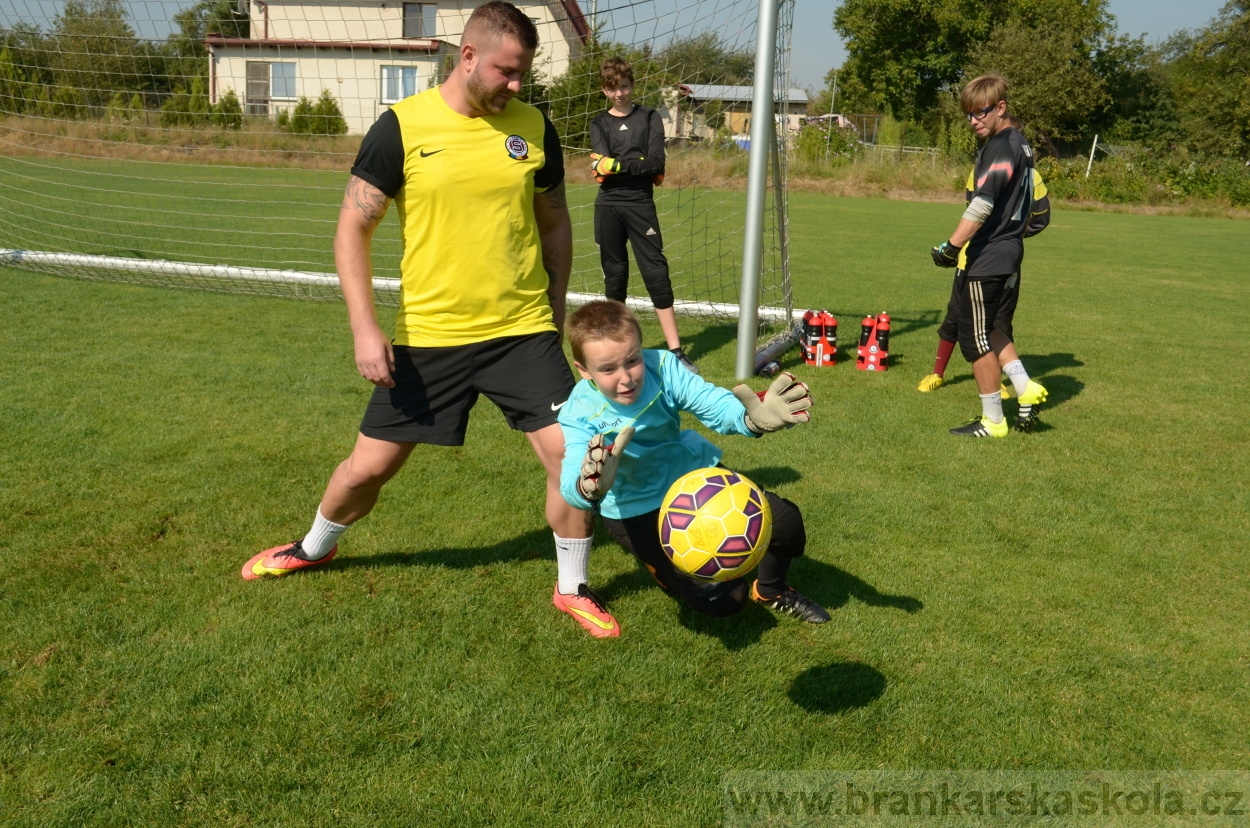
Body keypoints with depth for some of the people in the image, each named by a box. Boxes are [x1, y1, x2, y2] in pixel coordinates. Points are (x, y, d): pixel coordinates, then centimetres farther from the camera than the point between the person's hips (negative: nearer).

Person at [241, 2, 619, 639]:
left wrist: (554, 310, 13)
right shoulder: (402, 126, -7)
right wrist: (364, 329, -12)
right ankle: (314, 546, 42)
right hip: (428, 337, -1)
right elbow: (352, 231, -4)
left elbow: (555, 224, 14)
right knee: (370, 465, 9)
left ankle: (573, 589, 17)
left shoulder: (533, 127, 2)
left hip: (524, 332, 2)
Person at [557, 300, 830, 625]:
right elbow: (571, 484, -41)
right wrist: (591, 487, -67)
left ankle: (771, 591, 24)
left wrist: (753, 418, -54)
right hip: (637, 510, -3)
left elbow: (711, 403, -30)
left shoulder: (662, 366, -22)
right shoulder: (579, 415, -27)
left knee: (784, 520, -9)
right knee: (721, 600, -9)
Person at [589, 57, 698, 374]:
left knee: (656, 272, -7)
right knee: (614, 275, 8)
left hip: (641, 204, -2)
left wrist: (616, 164, -8)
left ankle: (676, 350, -7)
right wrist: (639, 164, -11)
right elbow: (599, 167, -5)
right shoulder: (599, 124, 12)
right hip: (608, 206, 2)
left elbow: (656, 165, -6)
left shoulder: (650, 118, 8)